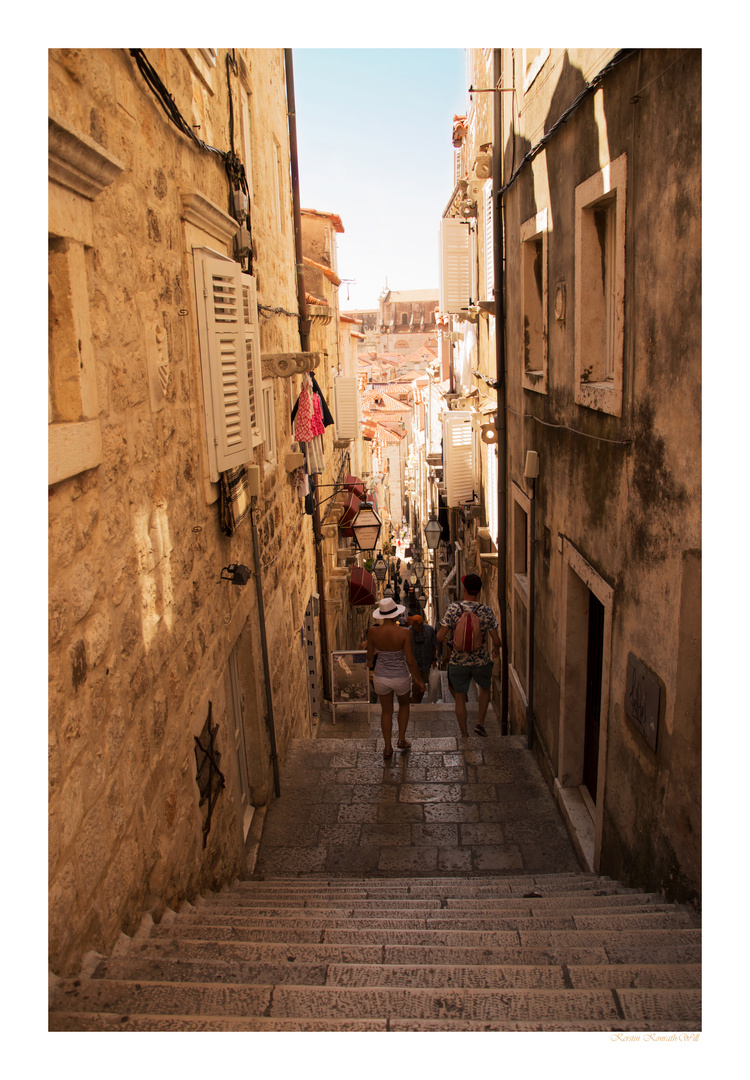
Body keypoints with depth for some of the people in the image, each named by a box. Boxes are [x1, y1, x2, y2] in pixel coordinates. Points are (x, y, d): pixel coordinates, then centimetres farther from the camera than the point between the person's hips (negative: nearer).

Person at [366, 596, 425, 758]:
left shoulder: (373, 632, -15)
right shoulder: (404, 632, -21)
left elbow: (369, 655, 1)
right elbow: (410, 661, -17)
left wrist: (370, 662, 25)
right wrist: (419, 679, -2)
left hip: (381, 677, 1)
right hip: (400, 678, -1)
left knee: (386, 711, 22)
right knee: (404, 704, 30)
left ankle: (388, 748, 26)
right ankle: (401, 740, 31)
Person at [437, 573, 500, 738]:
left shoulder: (453, 609, -12)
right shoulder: (486, 611, -10)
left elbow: (440, 637, -13)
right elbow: (496, 640, -8)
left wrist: (447, 635, 11)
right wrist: (496, 648, 15)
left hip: (458, 662, -1)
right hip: (481, 661, 1)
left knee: (460, 698, 14)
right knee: (485, 688, 29)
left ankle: (464, 735, 21)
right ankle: (480, 723, 21)